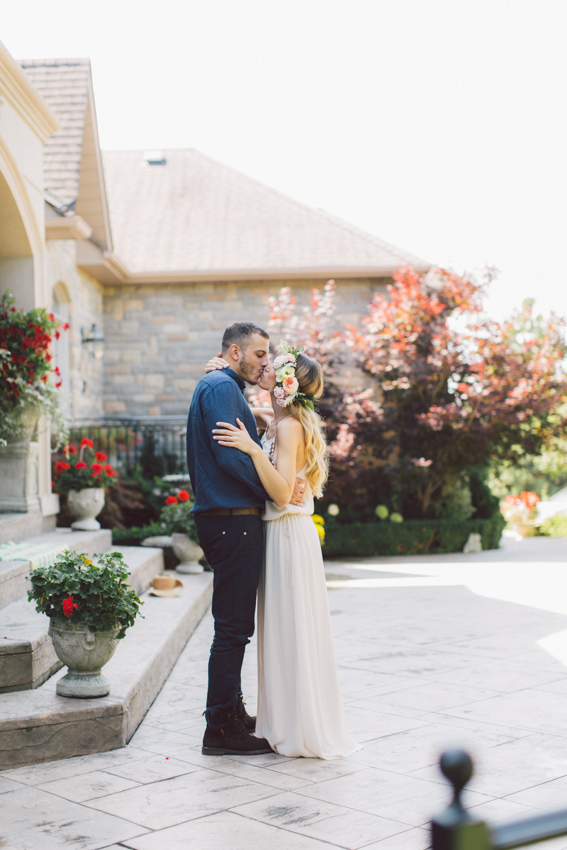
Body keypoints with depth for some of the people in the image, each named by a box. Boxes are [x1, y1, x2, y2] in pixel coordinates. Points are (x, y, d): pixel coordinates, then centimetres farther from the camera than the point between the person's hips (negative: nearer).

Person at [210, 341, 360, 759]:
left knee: (292, 632, -1)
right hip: (280, 535, 9)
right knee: (285, 632, 14)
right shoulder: (275, 421, 9)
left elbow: (282, 492, -24)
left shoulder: (289, 426, -17)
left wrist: (253, 449, -28)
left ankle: (303, 732, 9)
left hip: (290, 536, -9)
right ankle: (291, 723, 25)